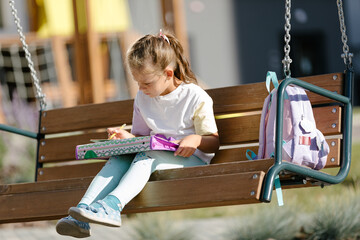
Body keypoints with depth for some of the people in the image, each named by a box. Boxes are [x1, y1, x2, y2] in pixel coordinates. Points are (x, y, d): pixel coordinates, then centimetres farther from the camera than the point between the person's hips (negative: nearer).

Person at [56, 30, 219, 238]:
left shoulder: (196, 98, -7)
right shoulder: (143, 98, 10)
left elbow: (214, 143, -4)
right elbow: (142, 136, 19)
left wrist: (196, 139, -26)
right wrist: (129, 138, -4)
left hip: (191, 159, -6)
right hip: (154, 156, 6)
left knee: (146, 156, -33)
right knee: (119, 158, -22)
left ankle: (111, 205, -54)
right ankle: (83, 209, -39)